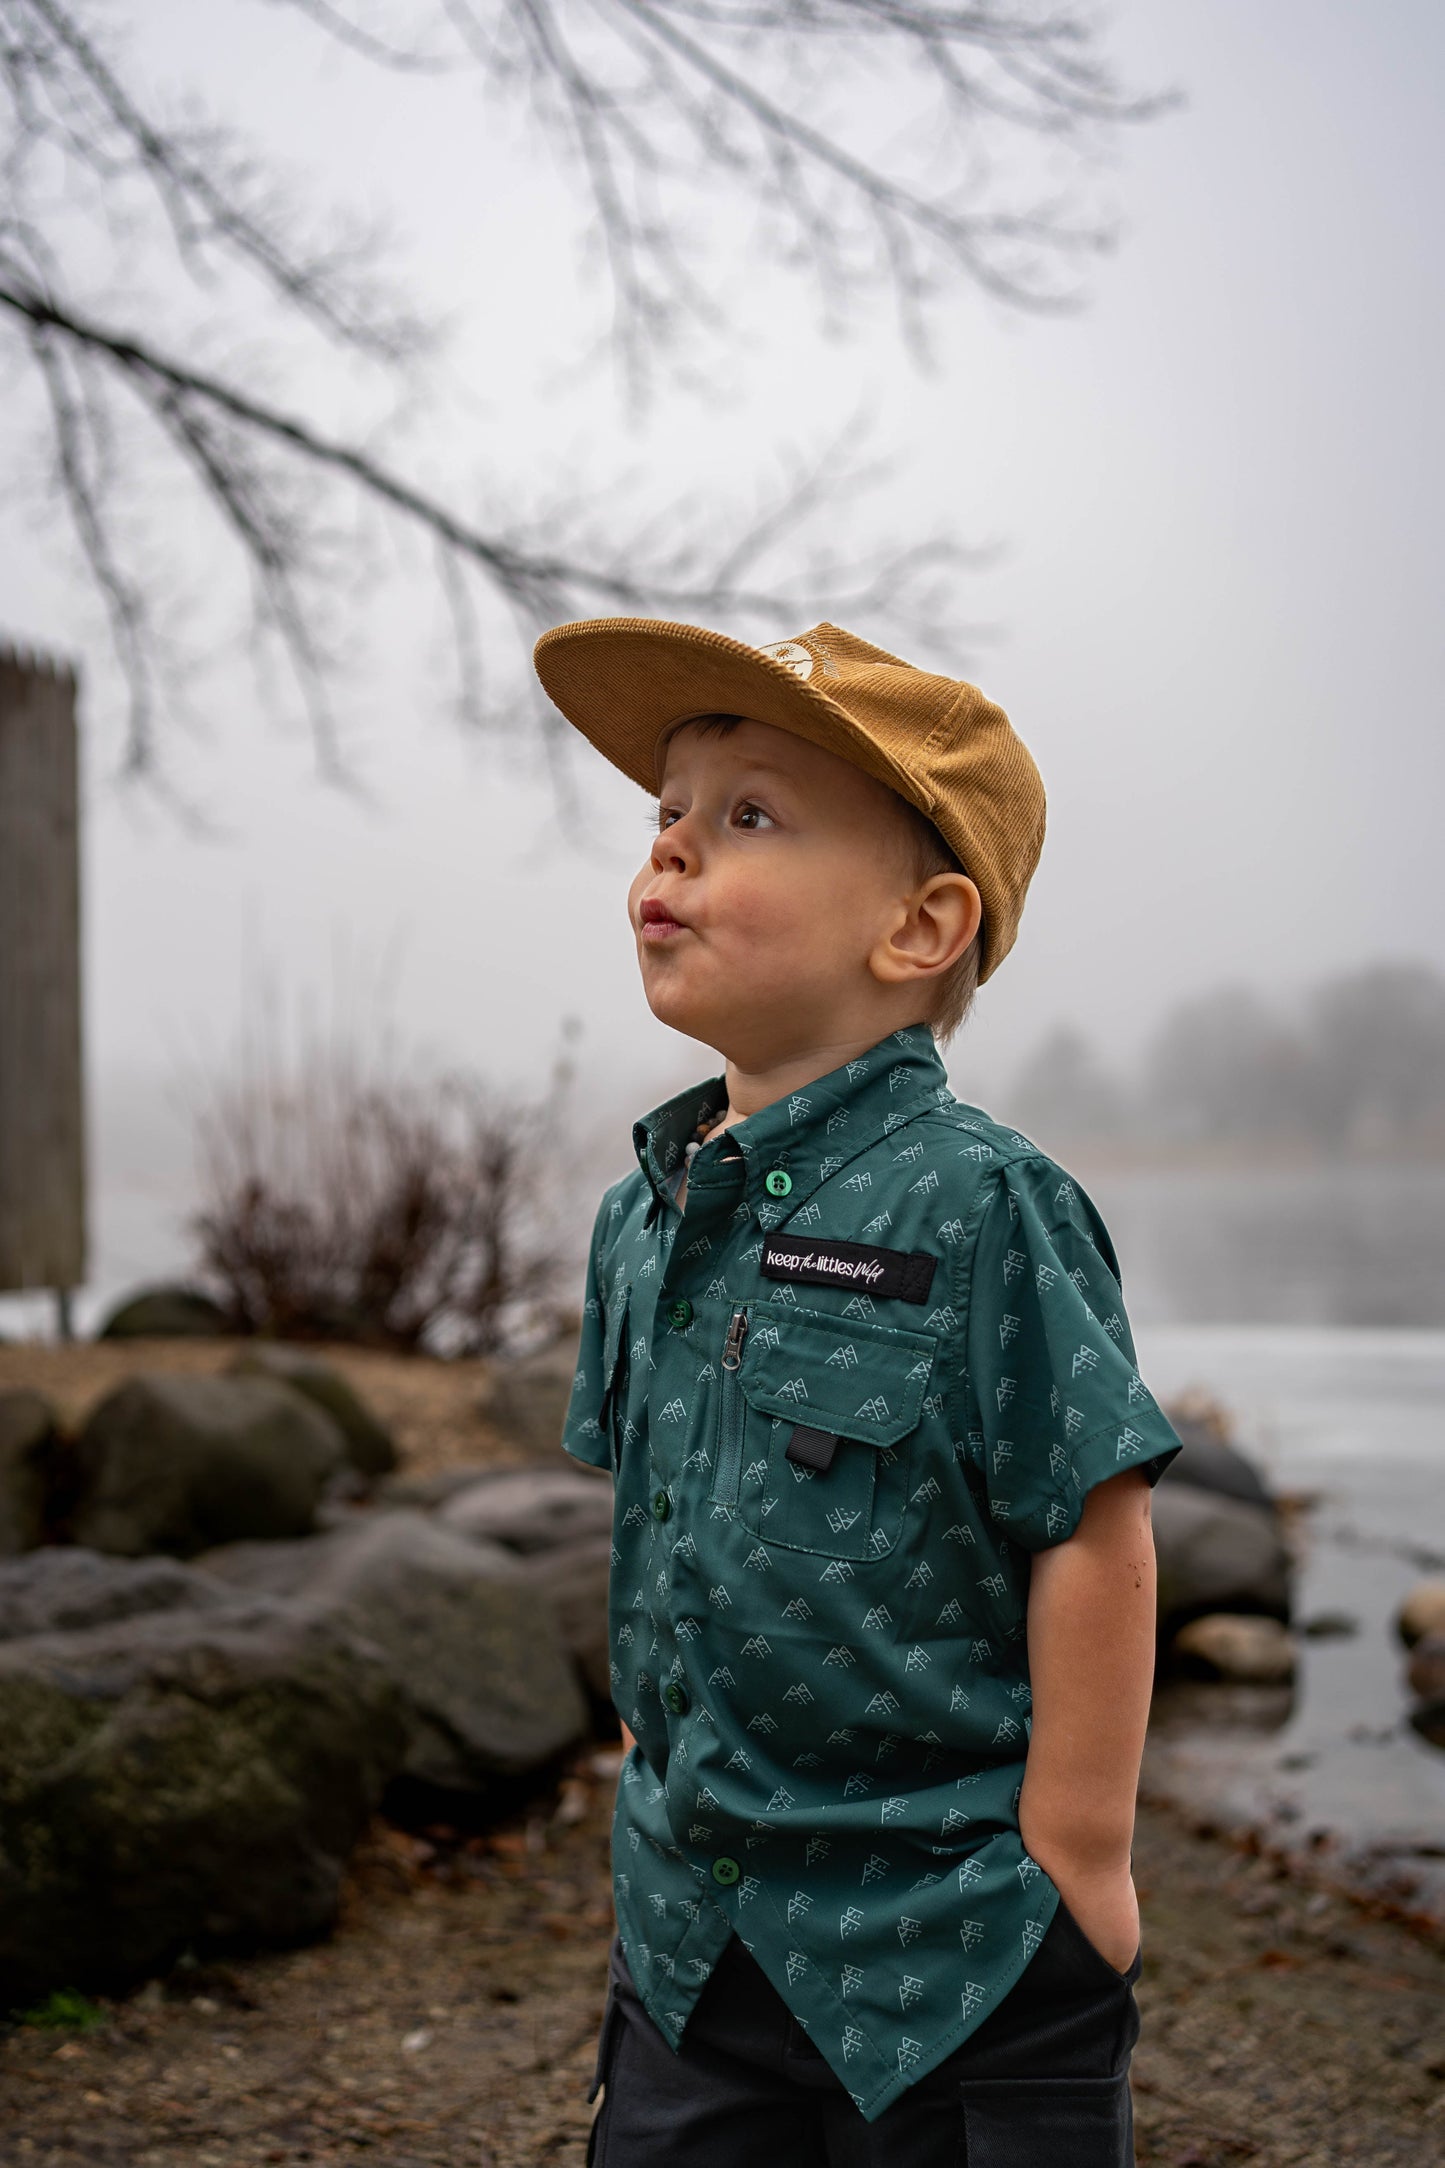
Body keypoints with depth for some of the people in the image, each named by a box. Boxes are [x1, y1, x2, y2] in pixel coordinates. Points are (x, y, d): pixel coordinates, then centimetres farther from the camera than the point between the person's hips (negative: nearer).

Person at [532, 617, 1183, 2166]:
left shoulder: (979, 1204, -18)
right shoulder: (638, 1217, 4)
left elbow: (1094, 1531, -16)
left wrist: (1075, 1860, -13)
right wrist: (656, 1766, 15)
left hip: (952, 1937, -6)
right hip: (692, 1923, 6)